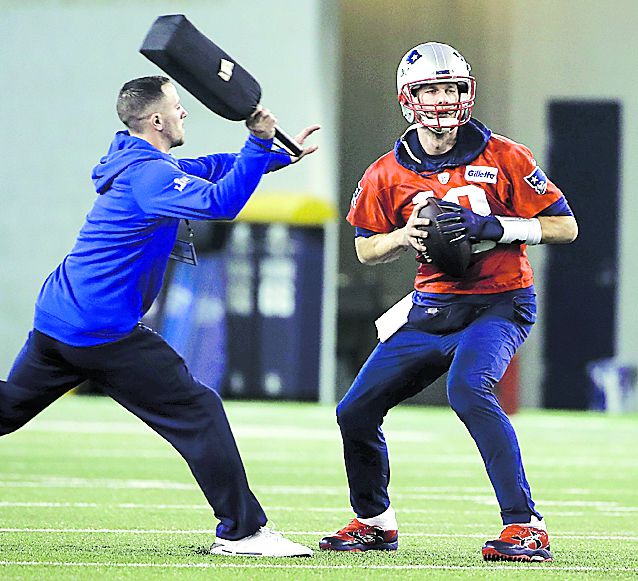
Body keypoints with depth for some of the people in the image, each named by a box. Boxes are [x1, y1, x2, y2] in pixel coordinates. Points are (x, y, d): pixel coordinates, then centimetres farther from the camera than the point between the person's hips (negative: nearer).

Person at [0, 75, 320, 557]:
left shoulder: (133, 161, 16)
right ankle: (242, 530, -7)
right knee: (198, 411, -5)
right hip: (105, 331, -10)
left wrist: (281, 154, 21)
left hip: (55, 319, 10)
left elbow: (209, 169, 26)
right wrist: (260, 143, -26)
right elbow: (219, 202, -29)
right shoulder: (147, 172, -15)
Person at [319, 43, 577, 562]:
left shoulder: (503, 158, -8)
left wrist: (492, 226, -20)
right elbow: (366, 248, 12)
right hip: (432, 307, 5)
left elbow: (565, 226, -7)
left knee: (469, 389, -33)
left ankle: (525, 526, -29)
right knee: (355, 413, 2)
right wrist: (408, 235, -10)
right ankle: (374, 522, 28)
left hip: (499, 303, -5)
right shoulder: (388, 174, 1)